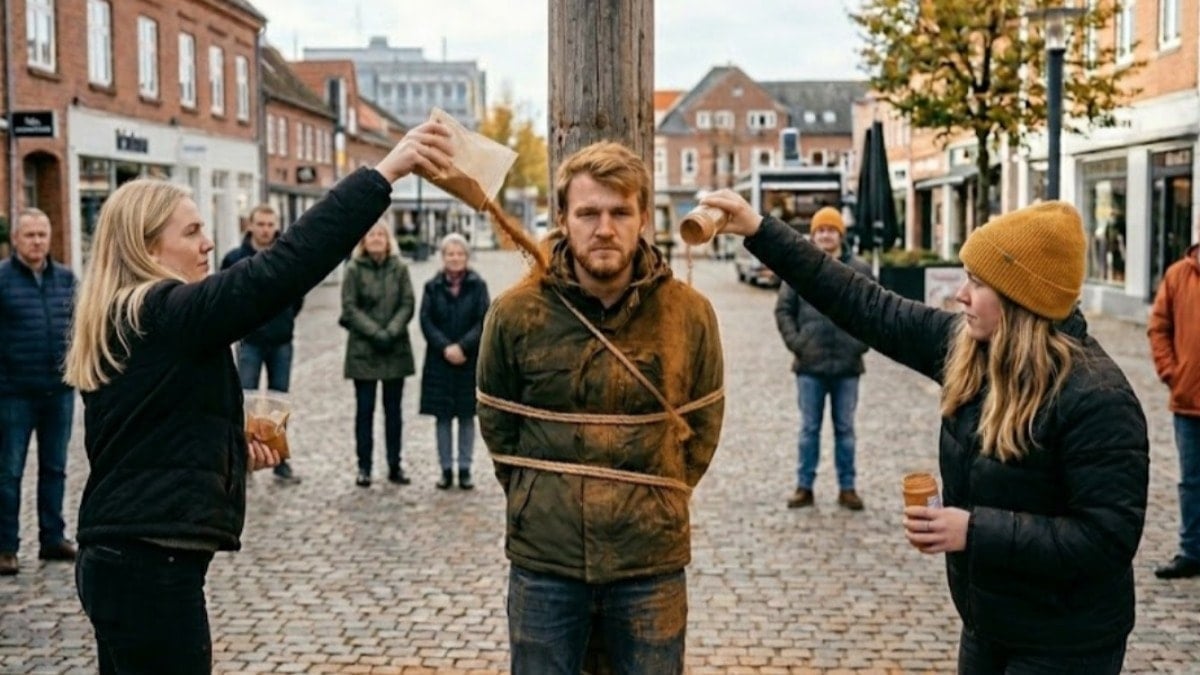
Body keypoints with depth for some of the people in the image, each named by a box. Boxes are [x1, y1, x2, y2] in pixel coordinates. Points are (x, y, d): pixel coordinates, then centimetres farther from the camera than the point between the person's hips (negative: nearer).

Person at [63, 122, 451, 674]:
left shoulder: (120, 324, 13)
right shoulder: (166, 314, -15)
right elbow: (283, 267, -27)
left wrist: (232, 452, 10)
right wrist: (384, 173, -28)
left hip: (122, 557, 10)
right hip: (151, 566, -10)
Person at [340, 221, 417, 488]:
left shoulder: (399, 268, 3)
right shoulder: (354, 269, -3)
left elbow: (408, 304, 0)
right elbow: (350, 308, -6)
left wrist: (391, 331, -13)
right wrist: (375, 332, -14)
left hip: (396, 348, 2)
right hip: (363, 349, -2)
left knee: (393, 409, 8)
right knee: (365, 409, 3)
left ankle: (395, 465, 15)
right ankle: (364, 467, 10)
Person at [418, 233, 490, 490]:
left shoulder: (477, 286, 1)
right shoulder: (432, 286, 3)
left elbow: (483, 321, -5)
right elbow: (426, 321, -1)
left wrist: (462, 346, -15)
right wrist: (445, 347, -14)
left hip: (469, 360, -1)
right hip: (440, 361, 1)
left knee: (467, 416, 5)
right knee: (443, 416, 5)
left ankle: (465, 469, 13)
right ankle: (446, 469, 12)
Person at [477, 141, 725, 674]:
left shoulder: (689, 314, -5)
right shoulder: (515, 314, -6)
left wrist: (659, 500, 9)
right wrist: (538, 500, 10)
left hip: (653, 561, 0)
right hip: (543, 559, 0)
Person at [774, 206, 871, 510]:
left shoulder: (860, 270, 1)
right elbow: (783, 309, 4)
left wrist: (862, 342, -4)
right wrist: (795, 342, -6)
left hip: (847, 365, 0)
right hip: (810, 365, 0)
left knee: (845, 429, 9)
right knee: (809, 428, 8)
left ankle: (847, 488, 18)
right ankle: (804, 487, 15)